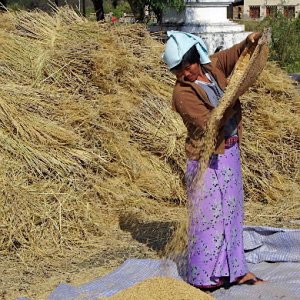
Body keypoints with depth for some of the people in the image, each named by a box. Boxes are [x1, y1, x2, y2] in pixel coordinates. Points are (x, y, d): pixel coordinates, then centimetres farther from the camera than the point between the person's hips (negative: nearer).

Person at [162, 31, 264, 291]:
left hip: (229, 152, 8)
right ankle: (204, 276, 12)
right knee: (208, 215, 0)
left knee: (231, 211, 15)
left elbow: (234, 55, 16)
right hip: (207, 159, -8)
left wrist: (248, 42, -5)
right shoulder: (182, 93, -19)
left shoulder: (212, 66, 1)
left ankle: (235, 270, 28)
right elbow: (209, 123, -25)